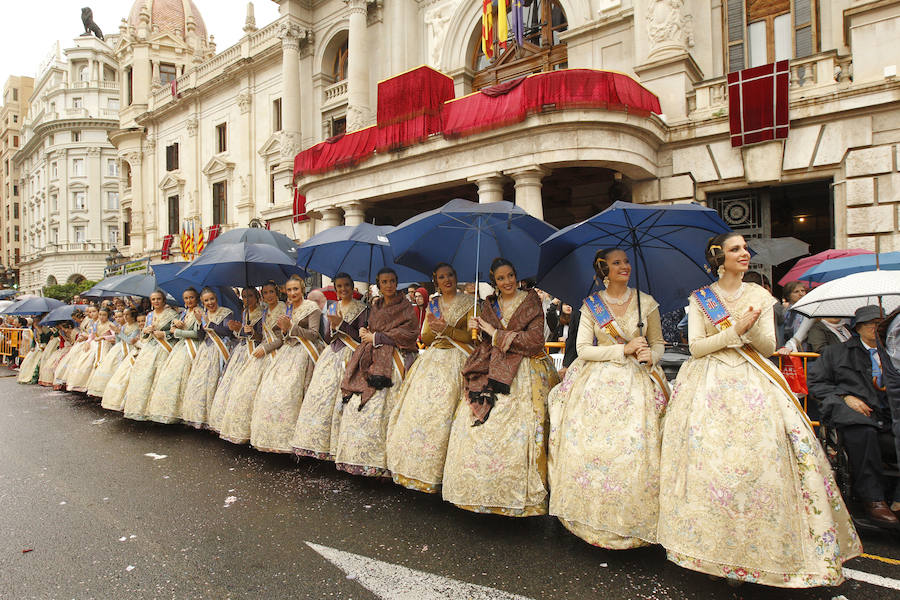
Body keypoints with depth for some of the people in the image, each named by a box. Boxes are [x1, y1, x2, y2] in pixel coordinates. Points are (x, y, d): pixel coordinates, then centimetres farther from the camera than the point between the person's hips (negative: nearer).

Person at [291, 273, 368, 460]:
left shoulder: (362, 309, -1)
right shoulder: (333, 308, 16)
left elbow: (362, 337, -9)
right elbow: (327, 339, 16)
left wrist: (342, 324, -12)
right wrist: (332, 327, -4)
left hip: (349, 356, -6)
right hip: (331, 355, 6)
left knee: (340, 398, -11)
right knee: (320, 394, 0)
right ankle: (321, 444, 9)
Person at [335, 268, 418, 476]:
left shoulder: (405, 307, 2)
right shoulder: (374, 306, 20)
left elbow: (409, 333, -8)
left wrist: (376, 337, -7)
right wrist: (365, 332, 6)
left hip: (391, 360, -6)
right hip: (370, 359, 6)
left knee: (380, 407, -14)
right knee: (357, 404, -2)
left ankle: (380, 462, -8)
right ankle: (361, 457, 7)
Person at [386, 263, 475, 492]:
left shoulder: (468, 302, 4)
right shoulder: (433, 305, 17)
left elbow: (472, 336, -4)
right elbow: (424, 339, 14)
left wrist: (446, 329, -15)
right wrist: (432, 328, -6)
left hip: (455, 361, -4)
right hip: (431, 360, 4)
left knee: (441, 413, -14)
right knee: (417, 408, -5)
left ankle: (434, 474, -6)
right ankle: (415, 468, 5)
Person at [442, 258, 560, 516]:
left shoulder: (531, 301, 1)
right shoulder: (489, 304, 13)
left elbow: (535, 340, -10)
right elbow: (485, 344, 14)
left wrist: (495, 333, -10)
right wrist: (477, 330, -8)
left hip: (525, 375, -4)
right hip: (493, 372, 4)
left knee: (518, 430, -10)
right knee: (481, 428, -4)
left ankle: (519, 494, 3)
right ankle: (483, 488, 9)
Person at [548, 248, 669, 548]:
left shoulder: (646, 302, 6)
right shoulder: (591, 305, 3)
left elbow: (659, 342, 13)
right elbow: (583, 349, -3)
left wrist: (651, 356, -9)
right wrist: (623, 350, -11)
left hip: (636, 383, 1)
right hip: (598, 382, 0)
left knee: (634, 452, -6)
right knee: (591, 448, -4)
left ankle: (631, 522, 9)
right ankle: (594, 518, 13)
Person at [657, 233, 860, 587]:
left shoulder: (759, 296, 11)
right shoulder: (700, 299, 5)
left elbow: (769, 347, 5)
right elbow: (696, 347, -4)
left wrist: (752, 329, -14)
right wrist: (736, 330, -13)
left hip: (752, 383, 2)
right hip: (709, 385, -2)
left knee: (760, 459, -8)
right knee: (709, 462, -8)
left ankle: (766, 546, 7)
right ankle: (715, 548, 5)